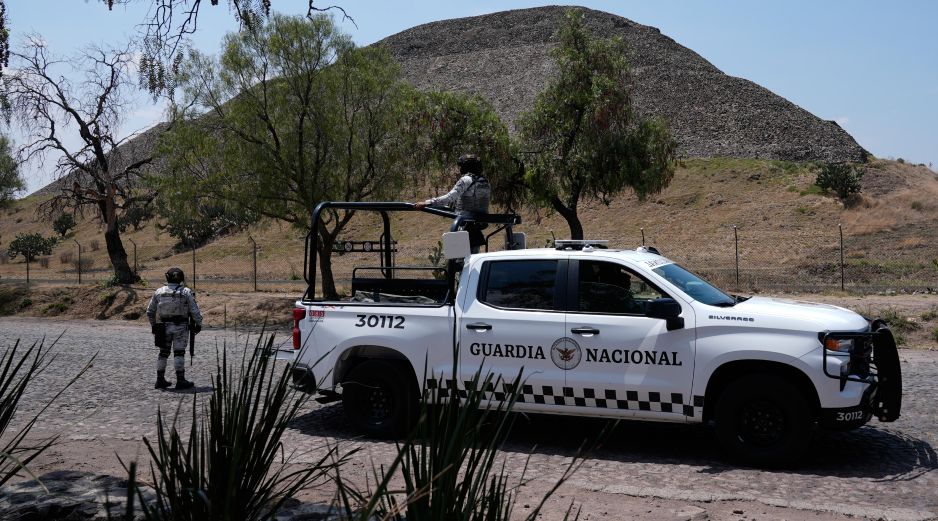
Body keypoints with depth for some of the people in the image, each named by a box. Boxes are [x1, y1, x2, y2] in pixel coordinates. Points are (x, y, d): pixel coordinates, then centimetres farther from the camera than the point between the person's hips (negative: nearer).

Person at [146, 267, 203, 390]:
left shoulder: (159, 292, 4)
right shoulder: (186, 292, -6)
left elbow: (150, 311, 10)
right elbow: (195, 311, -8)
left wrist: (153, 325, 22)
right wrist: (198, 324, 4)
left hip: (163, 327, 3)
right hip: (180, 327, -3)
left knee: (163, 352, 13)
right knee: (179, 353, -1)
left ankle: (160, 380, 16)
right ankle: (180, 380, -1)